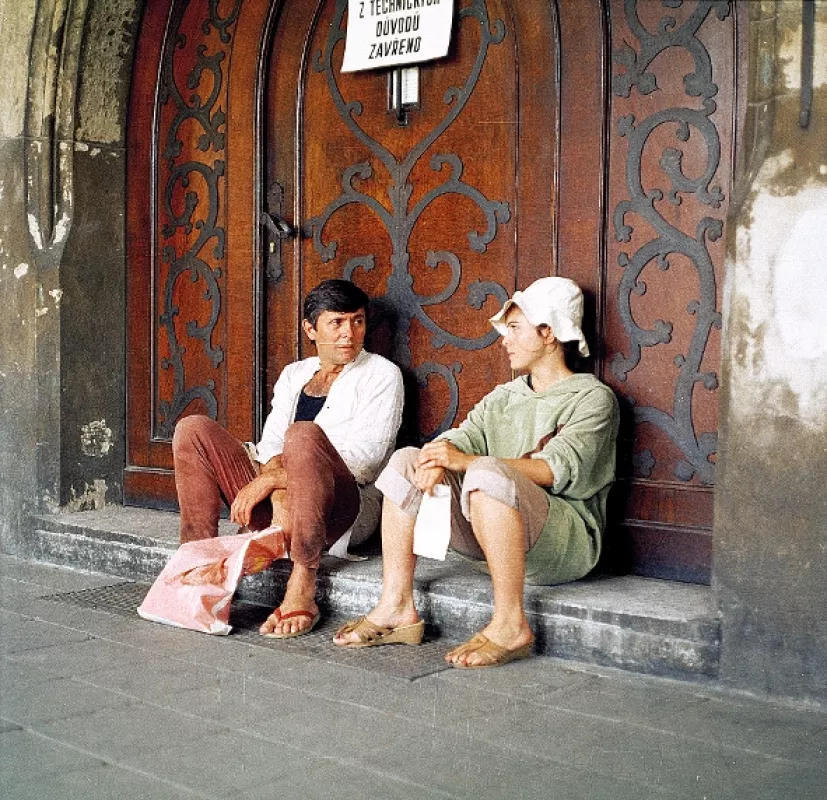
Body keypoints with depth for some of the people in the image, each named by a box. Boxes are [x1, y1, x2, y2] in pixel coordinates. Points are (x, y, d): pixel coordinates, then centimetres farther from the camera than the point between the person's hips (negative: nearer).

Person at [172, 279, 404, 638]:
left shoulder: (381, 374, 2)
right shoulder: (293, 374, 20)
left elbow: (360, 459, -11)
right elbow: (271, 444, 7)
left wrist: (269, 480, -16)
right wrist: (279, 495, -17)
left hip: (346, 508, -6)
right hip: (277, 500, 6)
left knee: (303, 433, -35)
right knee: (193, 429, -6)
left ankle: (302, 590, -35)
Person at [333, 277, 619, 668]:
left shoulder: (592, 397, 0)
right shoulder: (503, 397, 23)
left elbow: (557, 470, -16)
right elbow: (459, 439, 7)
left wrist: (467, 461, -24)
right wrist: (437, 461, -18)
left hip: (568, 540, -7)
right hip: (492, 543, 7)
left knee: (487, 473, -34)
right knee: (407, 461, -6)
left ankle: (510, 624, -30)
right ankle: (397, 609, -13)